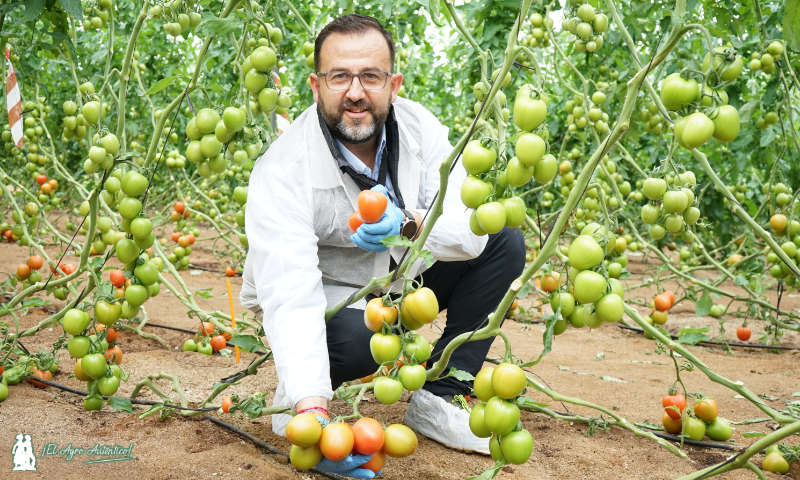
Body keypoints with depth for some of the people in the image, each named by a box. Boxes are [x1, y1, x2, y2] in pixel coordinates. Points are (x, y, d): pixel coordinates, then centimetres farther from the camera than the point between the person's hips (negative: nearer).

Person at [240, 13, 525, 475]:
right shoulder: (282, 171, -29)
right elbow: (290, 295, -38)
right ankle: (294, 396, -2)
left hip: (401, 279, 6)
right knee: (360, 334, -38)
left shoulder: (418, 127, -15)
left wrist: (408, 222, -41)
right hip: (326, 296, -5)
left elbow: (471, 232, -18)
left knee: (505, 245, -10)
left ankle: (434, 401, -5)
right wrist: (312, 409, -51)